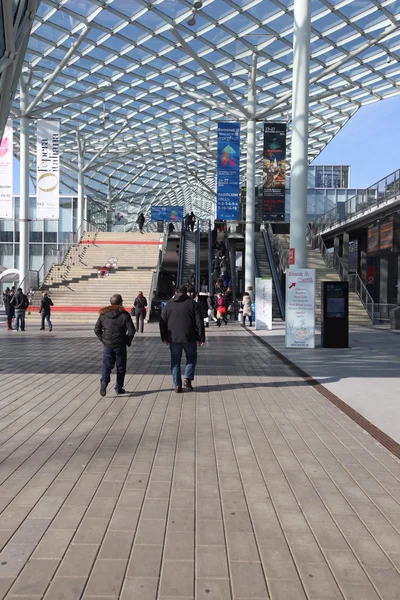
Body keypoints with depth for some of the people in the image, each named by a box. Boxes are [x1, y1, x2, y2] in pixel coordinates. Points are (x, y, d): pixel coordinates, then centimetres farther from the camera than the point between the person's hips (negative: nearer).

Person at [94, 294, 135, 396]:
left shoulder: (103, 314, 2)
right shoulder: (124, 315, -8)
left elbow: (97, 330, 5)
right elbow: (132, 330, -11)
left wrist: (103, 340, 13)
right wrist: (128, 341, 5)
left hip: (108, 345, 2)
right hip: (120, 345, -2)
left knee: (107, 365, 10)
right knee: (121, 367, 11)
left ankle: (104, 381, -16)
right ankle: (119, 388, 15)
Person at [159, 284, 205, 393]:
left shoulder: (169, 304, 7)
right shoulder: (192, 303, 1)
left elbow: (163, 322, 7)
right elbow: (199, 322, -2)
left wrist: (164, 337, 13)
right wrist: (201, 338, 2)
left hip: (174, 338, 1)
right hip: (189, 338, -1)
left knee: (175, 361, 10)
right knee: (192, 357, 18)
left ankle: (177, 385, 7)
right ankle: (187, 379, 2)